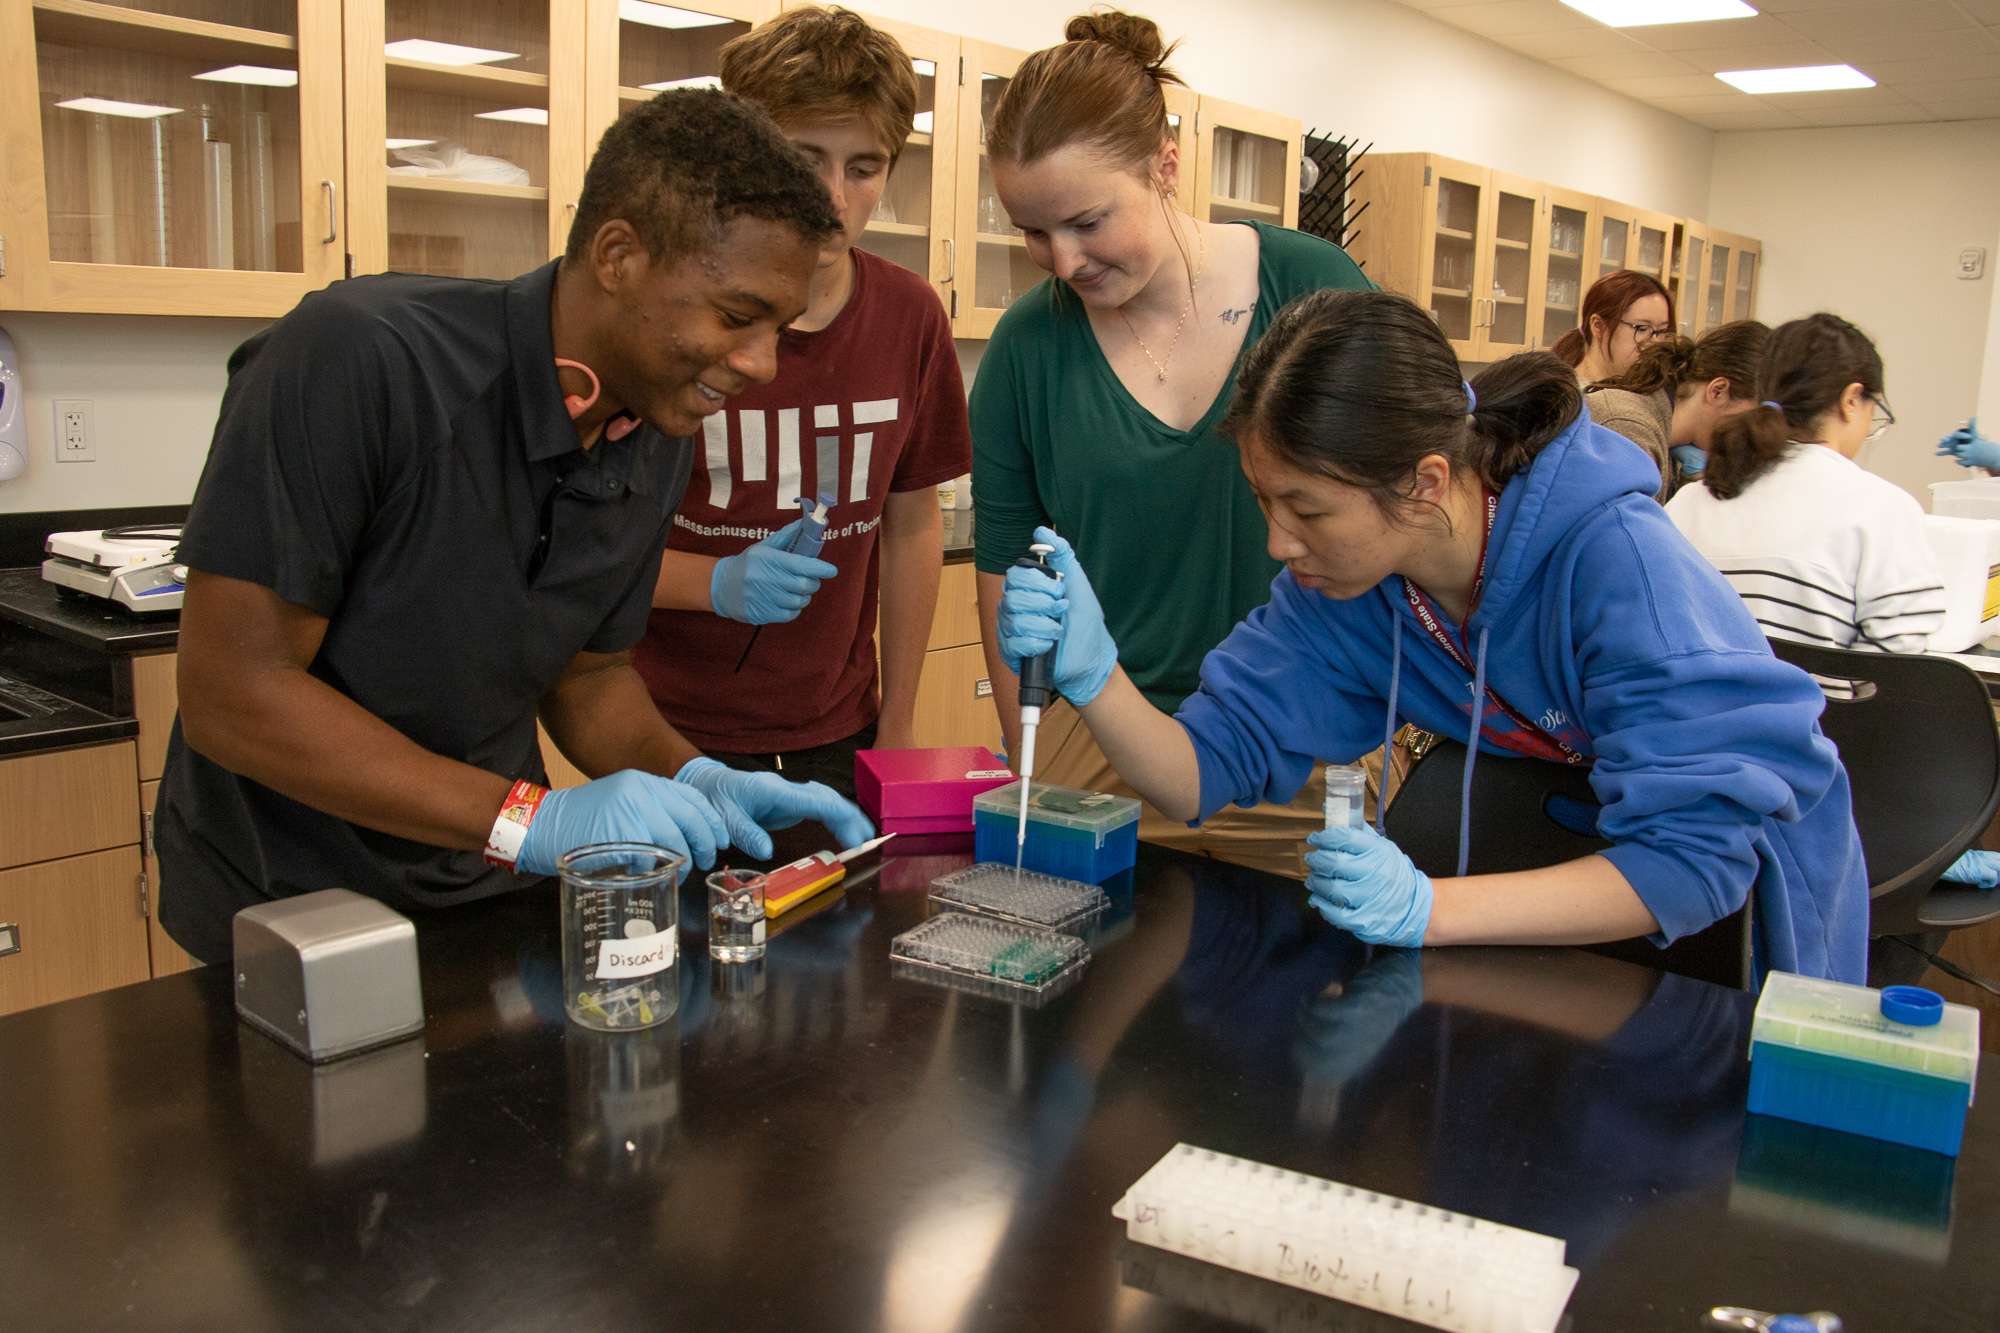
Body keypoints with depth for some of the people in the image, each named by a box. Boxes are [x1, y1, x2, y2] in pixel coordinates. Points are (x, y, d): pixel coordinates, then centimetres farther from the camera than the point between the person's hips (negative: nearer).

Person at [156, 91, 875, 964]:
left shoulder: (658, 442, -3)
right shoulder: (360, 360, -24)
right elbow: (231, 694, -23)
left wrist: (696, 783, -11)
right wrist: (530, 818, -27)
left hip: (486, 896, 4)